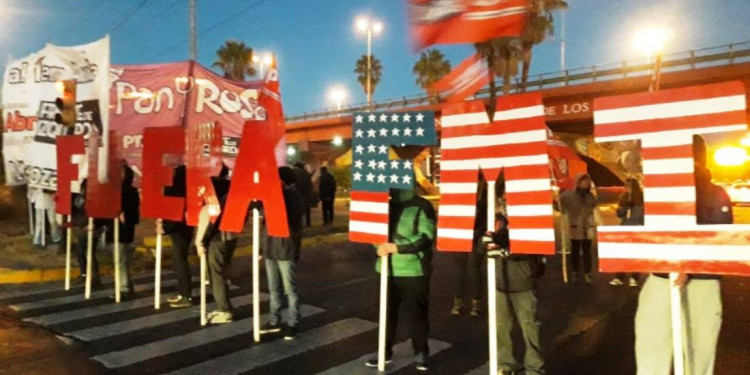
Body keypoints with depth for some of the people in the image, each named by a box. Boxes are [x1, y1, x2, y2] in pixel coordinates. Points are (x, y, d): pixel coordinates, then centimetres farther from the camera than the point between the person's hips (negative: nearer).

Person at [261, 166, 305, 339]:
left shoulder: (294, 198, -7)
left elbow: (286, 219, -21)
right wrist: (263, 247, 13)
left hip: (286, 249, -6)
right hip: (271, 248, 6)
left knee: (289, 289, 0)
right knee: (273, 289, 13)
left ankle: (292, 324, 9)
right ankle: (275, 321, 24)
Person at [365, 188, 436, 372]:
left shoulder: (421, 206, -6)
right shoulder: (387, 205, 12)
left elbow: (426, 237, -15)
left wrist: (396, 247, -21)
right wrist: (380, 246, -6)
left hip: (413, 271, -5)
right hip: (388, 270, 5)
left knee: (417, 313, 6)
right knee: (386, 312, 13)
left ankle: (421, 352, 23)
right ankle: (385, 351, 26)